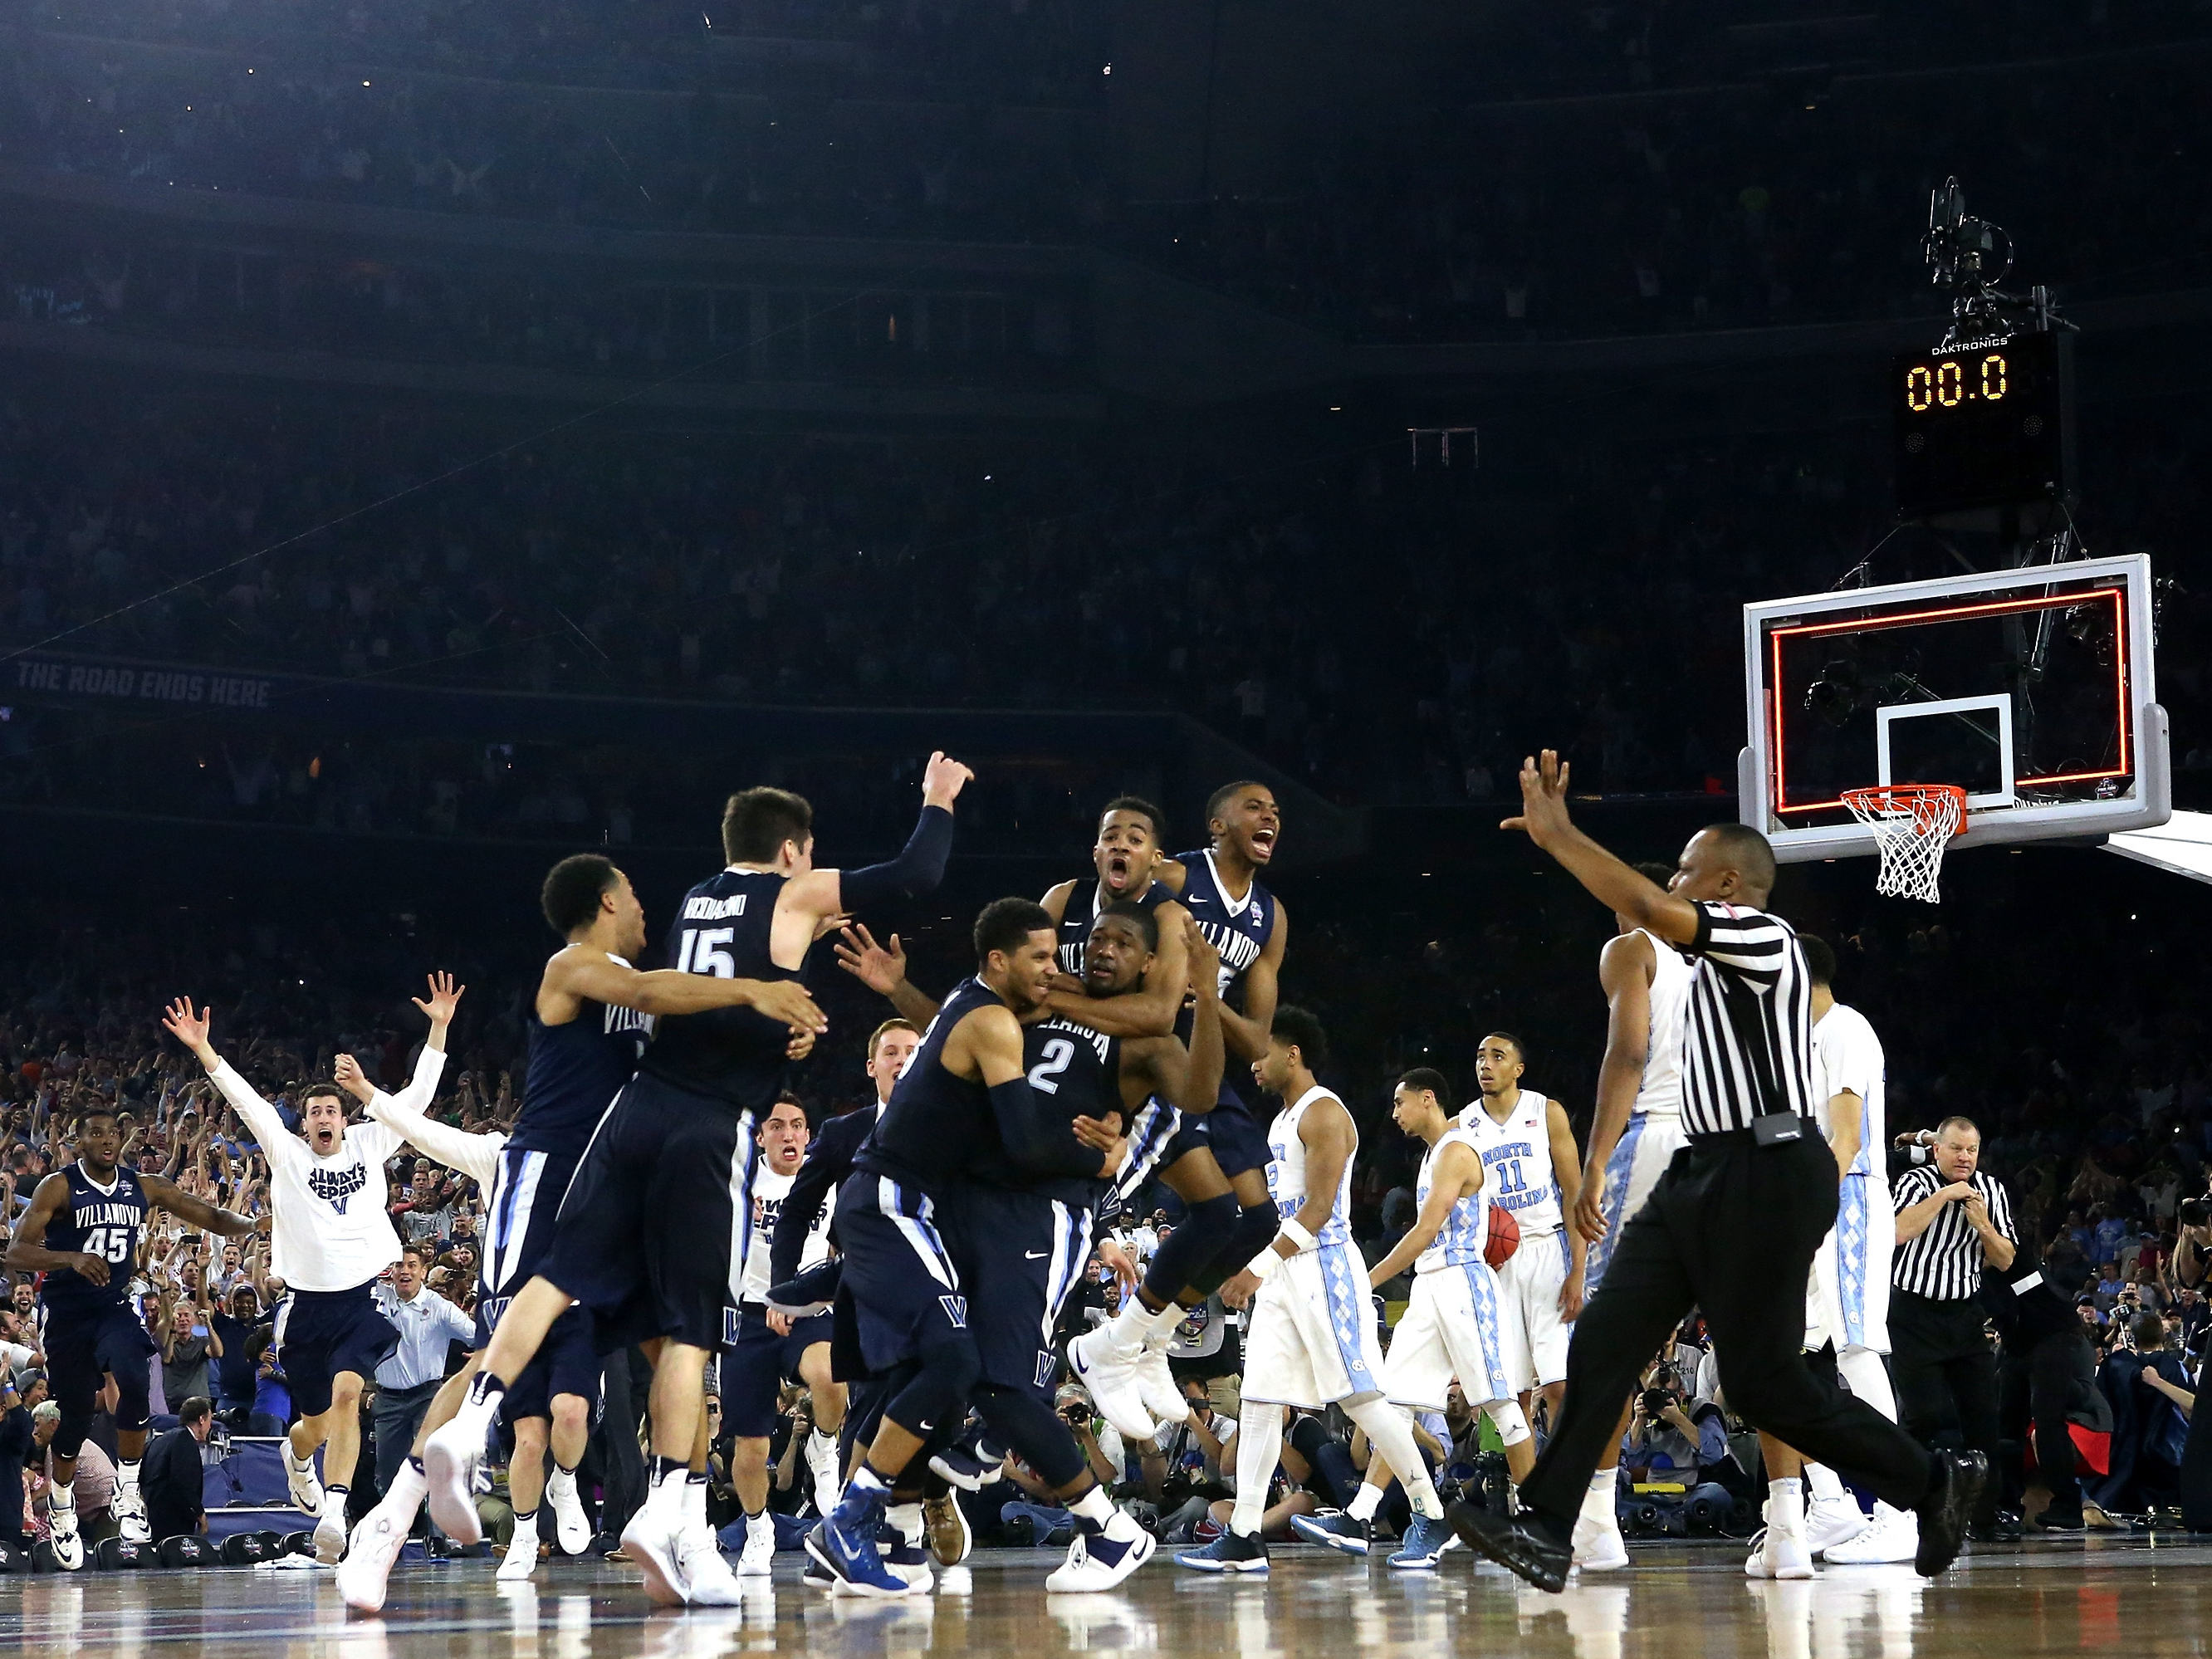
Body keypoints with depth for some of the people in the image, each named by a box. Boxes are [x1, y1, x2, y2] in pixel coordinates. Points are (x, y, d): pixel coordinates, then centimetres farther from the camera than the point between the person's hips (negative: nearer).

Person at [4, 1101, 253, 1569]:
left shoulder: (144, 1188, 3)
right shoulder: (58, 1187, -9)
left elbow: (210, 1217, 6)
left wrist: (249, 1227, -15)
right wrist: (71, 1258, -36)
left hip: (116, 1306, 2)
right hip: (67, 1314, -2)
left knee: (134, 1381, -26)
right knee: (74, 1415, 3)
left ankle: (127, 1489, -12)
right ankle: (62, 1508, 29)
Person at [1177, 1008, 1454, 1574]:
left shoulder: (1324, 1113, -11)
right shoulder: (1283, 1120, 19)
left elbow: (1318, 1210, -19)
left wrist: (1259, 1266, -22)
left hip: (1324, 1267, -10)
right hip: (1283, 1273, 10)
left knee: (1362, 1397, -9)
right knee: (1257, 1401, 3)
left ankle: (1432, 1519, -2)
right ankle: (1243, 1539, 3)